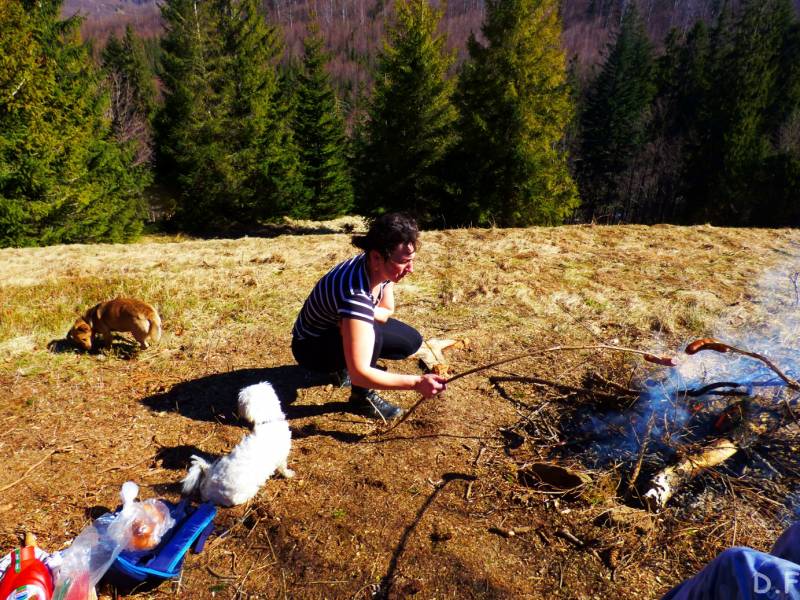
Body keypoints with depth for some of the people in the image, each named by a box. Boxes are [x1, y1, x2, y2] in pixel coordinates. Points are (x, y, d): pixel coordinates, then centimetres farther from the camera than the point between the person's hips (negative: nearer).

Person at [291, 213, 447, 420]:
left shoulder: (379, 268, -18)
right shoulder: (355, 293, -40)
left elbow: (387, 311, -2)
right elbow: (359, 374, -42)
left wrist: (363, 314, -24)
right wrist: (416, 383, -43)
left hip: (340, 324, 7)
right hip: (311, 346, -7)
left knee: (412, 342, -1)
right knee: (371, 333, -35)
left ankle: (346, 363, 16)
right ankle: (362, 397, -8)